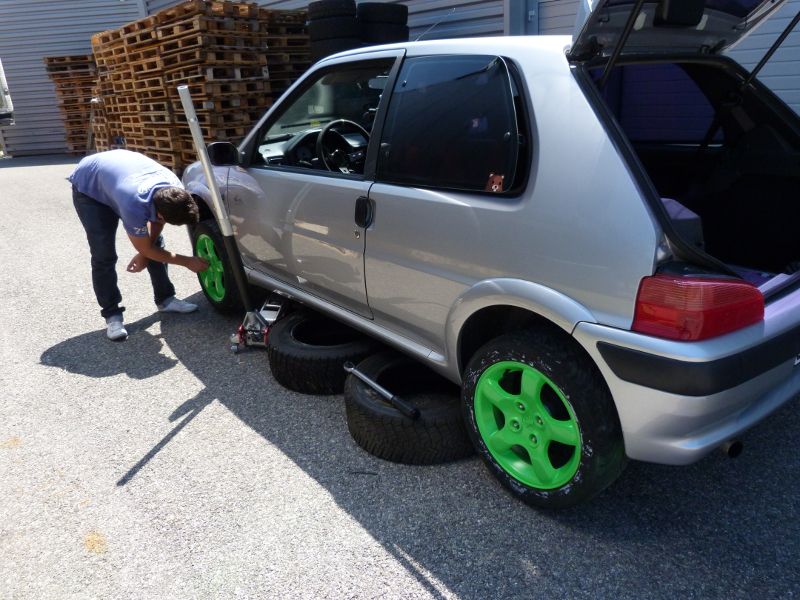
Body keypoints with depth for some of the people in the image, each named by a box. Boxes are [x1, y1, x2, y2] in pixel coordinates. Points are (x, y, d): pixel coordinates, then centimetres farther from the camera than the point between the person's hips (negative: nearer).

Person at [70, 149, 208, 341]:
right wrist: (187, 262, -19)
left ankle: (165, 299, 15)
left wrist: (144, 254, -4)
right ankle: (112, 315, 0)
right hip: (88, 187, -6)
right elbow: (145, 249, -25)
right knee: (104, 256, -14)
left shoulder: (174, 190, -28)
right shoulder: (135, 205, -44)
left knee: (156, 242, 1)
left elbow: (156, 224, -4)